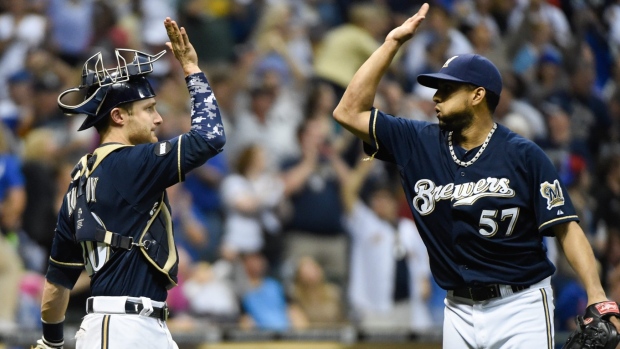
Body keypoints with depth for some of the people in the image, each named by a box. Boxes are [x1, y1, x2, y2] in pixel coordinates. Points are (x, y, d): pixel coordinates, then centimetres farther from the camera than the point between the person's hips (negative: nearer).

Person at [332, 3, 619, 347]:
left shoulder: (523, 155, -6)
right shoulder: (420, 144, 6)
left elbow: (566, 228, -9)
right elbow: (349, 111, 5)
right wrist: (393, 42, 2)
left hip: (520, 308, -4)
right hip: (459, 311, 5)